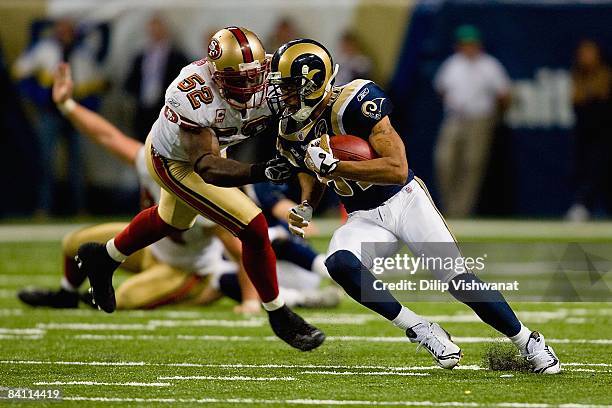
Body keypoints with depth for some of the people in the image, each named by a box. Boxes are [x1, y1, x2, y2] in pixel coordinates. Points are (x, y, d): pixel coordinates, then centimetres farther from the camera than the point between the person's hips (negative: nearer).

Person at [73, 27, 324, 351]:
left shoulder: (268, 78, -28)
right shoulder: (193, 95, -43)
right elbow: (207, 167, -46)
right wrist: (260, 172, -61)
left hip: (207, 146, 7)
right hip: (174, 163, -7)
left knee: (174, 221, 33)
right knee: (253, 229, -13)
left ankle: (103, 257, 59)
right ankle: (279, 317, 8)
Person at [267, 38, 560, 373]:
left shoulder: (352, 104, -23)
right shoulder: (292, 133, -1)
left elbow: (397, 169, -29)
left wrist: (332, 166, -33)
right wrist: (305, 206, 1)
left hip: (404, 200, -5)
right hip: (365, 219, 5)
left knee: (458, 279, -12)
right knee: (339, 264, -28)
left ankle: (528, 342, 9)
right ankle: (419, 329, -16)